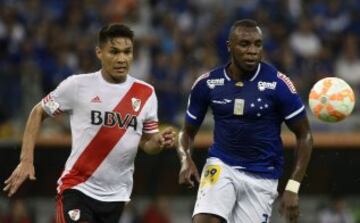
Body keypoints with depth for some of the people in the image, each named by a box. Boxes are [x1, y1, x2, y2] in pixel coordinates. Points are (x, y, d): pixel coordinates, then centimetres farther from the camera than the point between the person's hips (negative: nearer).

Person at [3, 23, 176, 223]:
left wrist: (160, 142, -12)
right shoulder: (77, 85, -7)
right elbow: (38, 113, 6)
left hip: (117, 193, 4)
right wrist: (26, 160, -3)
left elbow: (147, 144, 12)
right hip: (77, 187, -4)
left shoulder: (146, 94, 2)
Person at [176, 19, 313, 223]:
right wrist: (186, 159, -13)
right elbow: (188, 132, 9)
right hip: (221, 166, 1)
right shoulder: (207, 83, -4)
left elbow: (304, 135, -3)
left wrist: (293, 187, -10)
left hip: (262, 177, -1)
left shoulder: (278, 84, -11)